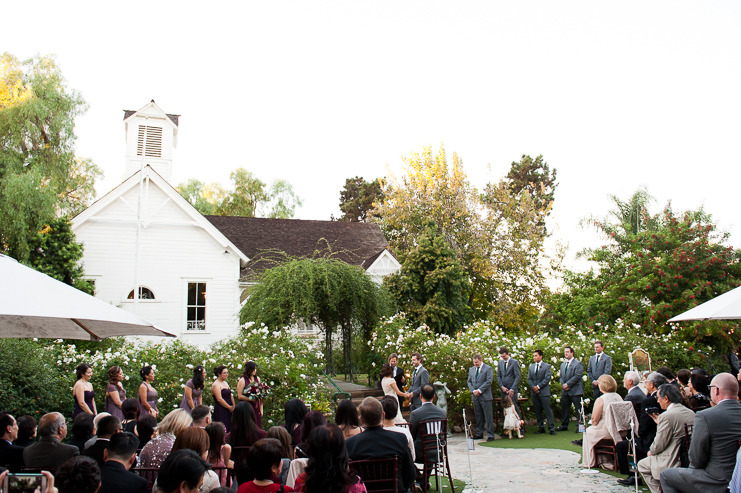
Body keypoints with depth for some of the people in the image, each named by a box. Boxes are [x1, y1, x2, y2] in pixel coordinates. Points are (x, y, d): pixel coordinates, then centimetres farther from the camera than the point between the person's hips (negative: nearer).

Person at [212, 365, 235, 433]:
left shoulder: (226, 383, 17)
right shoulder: (216, 385, -9)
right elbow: (219, 399, -16)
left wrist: (233, 407, 5)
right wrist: (229, 407, -11)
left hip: (229, 411, 8)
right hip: (220, 411, -8)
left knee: (229, 429, 6)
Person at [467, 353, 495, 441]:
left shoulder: (488, 368, -2)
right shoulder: (471, 369, 15)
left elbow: (489, 381, -10)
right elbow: (469, 381, 16)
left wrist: (479, 390, -13)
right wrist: (473, 391, -1)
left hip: (485, 396, -5)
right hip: (475, 396, 5)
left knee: (488, 416, -4)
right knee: (478, 416, 9)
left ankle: (490, 435, 0)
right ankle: (479, 433, 16)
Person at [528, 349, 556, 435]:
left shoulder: (547, 366, 0)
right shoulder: (531, 367, 15)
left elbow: (547, 378, -8)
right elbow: (529, 379, 10)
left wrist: (538, 386, -14)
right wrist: (533, 387, -7)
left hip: (544, 392, -5)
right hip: (534, 392, 5)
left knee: (548, 410, -4)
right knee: (537, 411, 7)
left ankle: (551, 428, 1)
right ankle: (541, 428, 14)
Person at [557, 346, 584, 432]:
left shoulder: (578, 364, -4)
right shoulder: (563, 364, 20)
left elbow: (577, 376, -13)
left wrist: (567, 384, -14)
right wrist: (563, 385, -1)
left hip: (575, 391, -7)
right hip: (565, 391, 7)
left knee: (578, 410, -2)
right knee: (564, 409, 9)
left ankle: (580, 426, 3)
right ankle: (564, 426, 17)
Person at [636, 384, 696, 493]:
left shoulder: (667, 416, -22)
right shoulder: (691, 413, 3)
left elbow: (658, 446, -17)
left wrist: (651, 451, 4)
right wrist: (659, 423, 16)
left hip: (671, 464, -8)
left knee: (642, 465, 14)